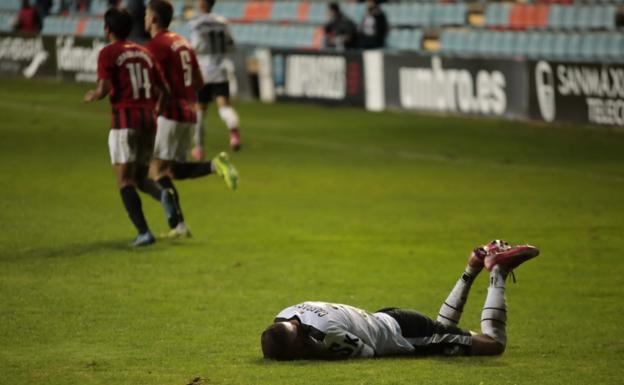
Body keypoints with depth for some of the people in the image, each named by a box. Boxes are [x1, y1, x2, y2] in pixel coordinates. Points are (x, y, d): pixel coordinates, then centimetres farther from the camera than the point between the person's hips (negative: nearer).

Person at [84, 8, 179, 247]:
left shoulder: (108, 54, -3)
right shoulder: (144, 53, 16)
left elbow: (103, 89, -12)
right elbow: (164, 90, 14)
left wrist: (92, 96, 10)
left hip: (124, 120, -6)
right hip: (148, 120, 6)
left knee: (125, 182, -3)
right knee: (140, 178, 17)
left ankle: (143, 232, -16)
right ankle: (162, 194, -17)